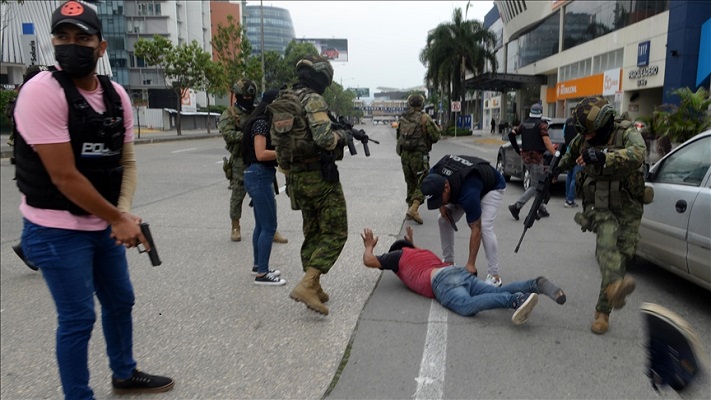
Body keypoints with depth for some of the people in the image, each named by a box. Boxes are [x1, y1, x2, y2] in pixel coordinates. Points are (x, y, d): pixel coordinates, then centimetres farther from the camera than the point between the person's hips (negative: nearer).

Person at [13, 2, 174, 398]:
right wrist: (118, 219, -16)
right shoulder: (42, 91, -18)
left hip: (104, 226, 7)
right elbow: (64, 176, -22)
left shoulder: (117, 96, 2)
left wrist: (124, 212, -13)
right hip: (58, 231, -7)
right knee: (78, 318, 3)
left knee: (121, 301, 20)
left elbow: (126, 161, 4)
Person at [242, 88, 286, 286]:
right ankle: (262, 274, 2)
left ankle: (258, 264, 29)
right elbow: (261, 154, -22)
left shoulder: (263, 122, 16)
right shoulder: (262, 122, -15)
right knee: (269, 227, -5)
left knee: (261, 225, 18)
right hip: (259, 177, -10)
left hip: (260, 176, 10)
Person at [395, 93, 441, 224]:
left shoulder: (402, 119, 8)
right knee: (423, 183, -1)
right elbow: (436, 136, -7)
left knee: (411, 182, 18)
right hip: (419, 155, -6)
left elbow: (398, 136, 18)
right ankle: (413, 209, -17)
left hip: (404, 154, 6)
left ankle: (410, 208, 19)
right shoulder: (424, 118, -8)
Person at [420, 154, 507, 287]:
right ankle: (448, 262, 10)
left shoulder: (468, 193, -45)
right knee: (443, 220, -5)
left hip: (492, 187, -7)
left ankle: (494, 276, -16)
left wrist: (471, 264, -33)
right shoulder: (434, 175, -29)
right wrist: (442, 206, -15)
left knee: (485, 226, -26)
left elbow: (476, 229, -36)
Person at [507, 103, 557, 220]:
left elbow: (511, 134, 9)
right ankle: (516, 206, -15)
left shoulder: (524, 124, 11)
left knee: (538, 184, 17)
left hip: (525, 157, 7)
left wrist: (517, 150, 15)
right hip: (536, 158, -7)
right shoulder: (541, 124, -8)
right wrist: (555, 154, -21)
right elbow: (546, 141, -18)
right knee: (535, 186, -4)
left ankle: (542, 209, 19)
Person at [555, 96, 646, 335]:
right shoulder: (583, 140, 0)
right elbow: (571, 154, 26)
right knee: (608, 234, -31)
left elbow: (637, 155, -38)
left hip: (626, 208, -1)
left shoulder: (627, 134, -13)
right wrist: (557, 167, 10)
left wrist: (604, 156, -53)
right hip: (597, 206, 1)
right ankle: (615, 285, -55)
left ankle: (603, 311, 12)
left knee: (621, 256, -1)